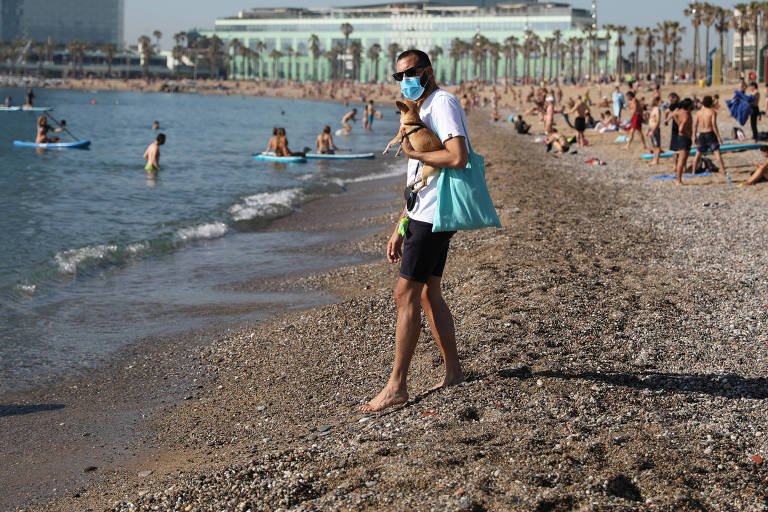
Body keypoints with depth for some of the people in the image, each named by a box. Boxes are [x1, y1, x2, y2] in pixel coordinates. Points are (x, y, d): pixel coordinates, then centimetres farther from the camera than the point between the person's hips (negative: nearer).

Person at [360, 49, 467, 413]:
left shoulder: (443, 103, -11)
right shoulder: (422, 111, 21)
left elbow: (458, 157, -27)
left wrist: (414, 153, -13)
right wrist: (401, 228, 21)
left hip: (433, 217, -10)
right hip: (424, 215, 10)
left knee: (406, 294, -10)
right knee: (428, 294, 12)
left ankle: (396, 386, -8)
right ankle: (453, 372, 19)